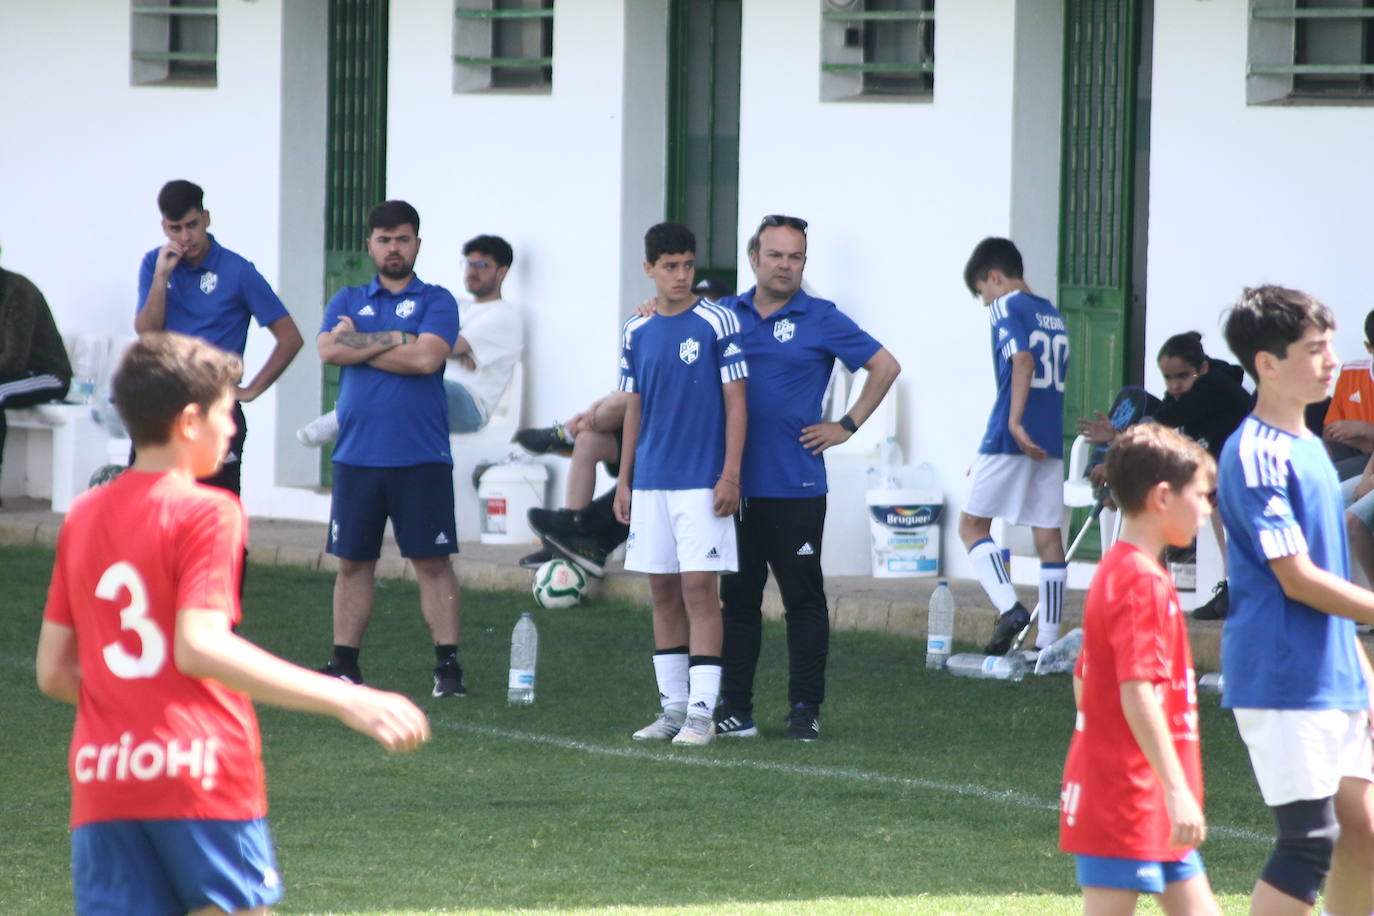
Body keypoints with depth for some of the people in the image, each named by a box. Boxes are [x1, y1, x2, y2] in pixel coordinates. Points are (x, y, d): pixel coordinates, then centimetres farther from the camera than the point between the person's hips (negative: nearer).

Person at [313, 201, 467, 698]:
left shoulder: (436, 301, 4)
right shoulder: (348, 301, 13)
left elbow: (427, 357, -14)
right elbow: (328, 349, -5)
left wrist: (360, 345, -5)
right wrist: (396, 339, -8)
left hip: (421, 457, -3)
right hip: (356, 456, 3)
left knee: (433, 562, -3)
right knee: (352, 563, 7)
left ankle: (448, 664, -1)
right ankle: (345, 663, 13)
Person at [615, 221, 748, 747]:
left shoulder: (716, 324, -5)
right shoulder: (637, 332, 10)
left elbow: (735, 402, -5)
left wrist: (730, 475, -12)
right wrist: (624, 481, 13)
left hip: (702, 483, -5)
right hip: (651, 483, 5)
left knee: (699, 587, -8)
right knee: (663, 591, 7)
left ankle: (702, 712, -7)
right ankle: (672, 707, 13)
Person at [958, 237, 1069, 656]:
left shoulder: (1007, 307, -5)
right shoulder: (1053, 314, 18)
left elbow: (1023, 359, -21)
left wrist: (1015, 423, -27)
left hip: (1013, 438, -7)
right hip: (1050, 441, 7)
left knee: (972, 524, 2)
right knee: (1048, 535, 6)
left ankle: (1009, 607, -18)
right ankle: (1049, 640, 6)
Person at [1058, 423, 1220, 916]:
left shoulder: (1115, 573, 16)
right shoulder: (1142, 583, -16)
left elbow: (1083, 681, 22)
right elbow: (1137, 693, -25)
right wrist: (1178, 791, -27)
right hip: (1128, 799, -11)